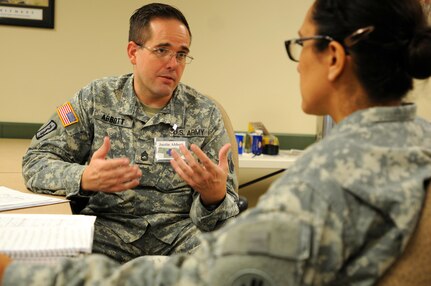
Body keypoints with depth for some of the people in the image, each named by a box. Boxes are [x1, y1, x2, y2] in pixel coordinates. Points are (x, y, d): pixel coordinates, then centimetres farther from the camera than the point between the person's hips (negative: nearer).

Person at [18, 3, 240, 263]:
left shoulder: (206, 115, 3)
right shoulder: (96, 99, 4)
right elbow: (36, 161, 1)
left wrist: (214, 195, -27)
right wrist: (84, 179, -22)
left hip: (179, 231, 0)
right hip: (106, 228, 1)